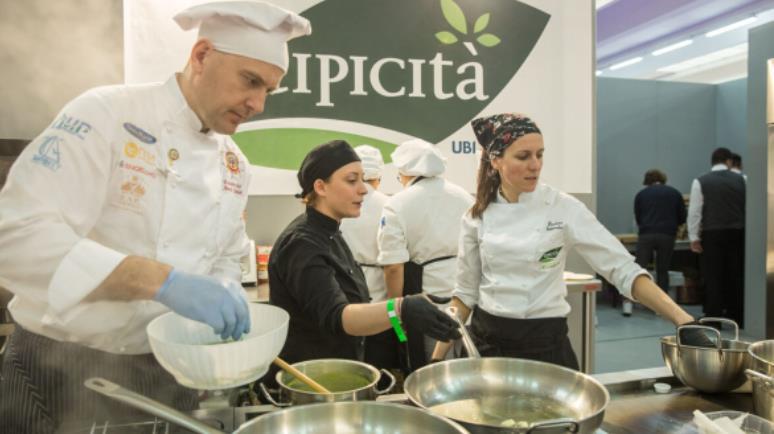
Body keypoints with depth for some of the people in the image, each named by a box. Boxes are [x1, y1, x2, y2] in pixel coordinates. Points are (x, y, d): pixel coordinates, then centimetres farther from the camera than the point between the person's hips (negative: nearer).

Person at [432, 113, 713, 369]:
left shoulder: (564, 208, -10)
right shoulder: (477, 216, -2)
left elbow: (624, 270, -11)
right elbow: (466, 292, 5)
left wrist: (684, 320, -23)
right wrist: (437, 358, 3)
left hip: (544, 343, -2)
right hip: (486, 341, 2)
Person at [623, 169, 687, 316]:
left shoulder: (641, 194, 11)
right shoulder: (674, 193, 12)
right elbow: (682, 217, 13)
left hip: (646, 235, -1)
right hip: (667, 236, 1)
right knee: (662, 270, 9)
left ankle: (628, 302, -6)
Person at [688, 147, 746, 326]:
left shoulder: (700, 182, -3)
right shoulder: (741, 180, 3)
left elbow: (694, 211, -5)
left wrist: (694, 237, -1)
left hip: (712, 234, -2)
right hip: (737, 233, 2)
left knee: (713, 277, 2)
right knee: (736, 276, 10)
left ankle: (713, 319, 3)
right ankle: (738, 318, 16)